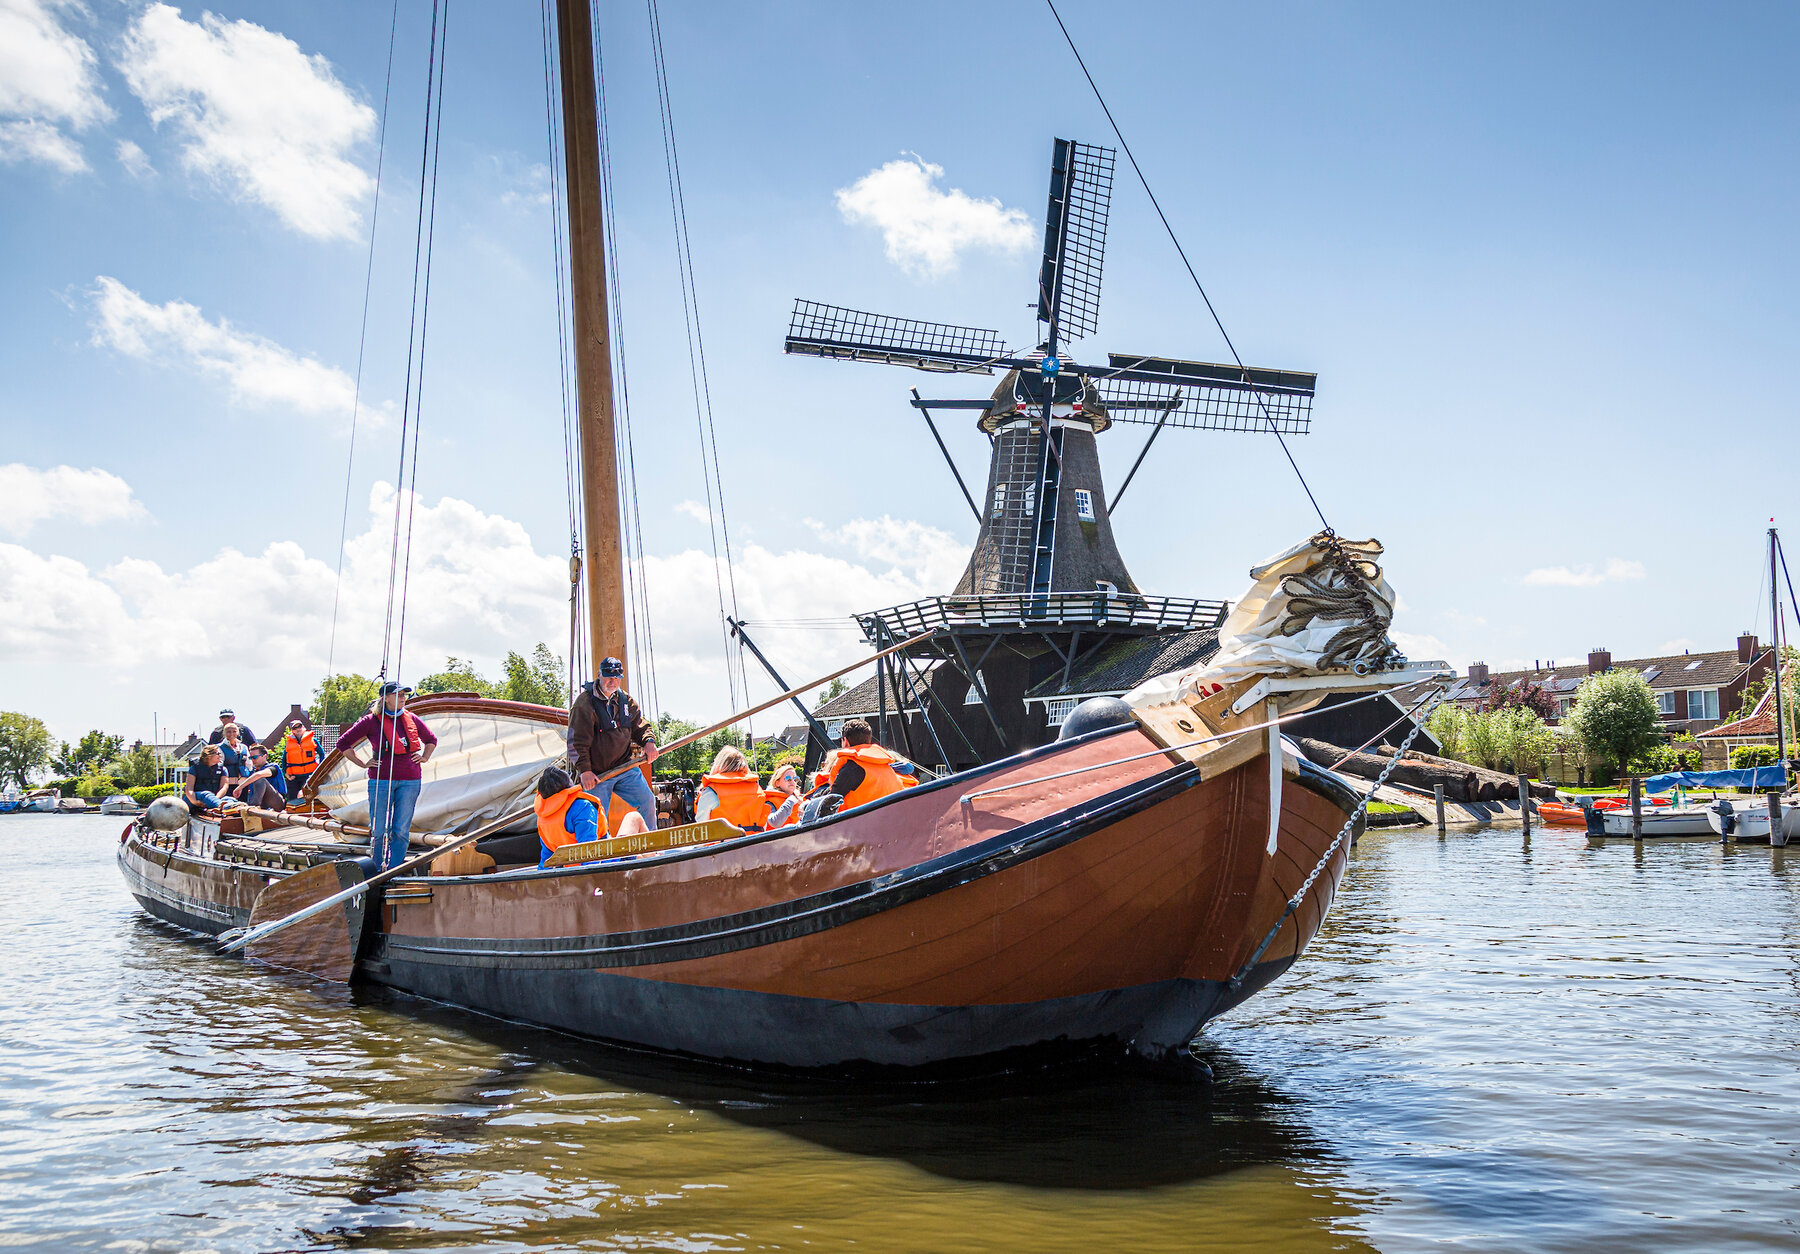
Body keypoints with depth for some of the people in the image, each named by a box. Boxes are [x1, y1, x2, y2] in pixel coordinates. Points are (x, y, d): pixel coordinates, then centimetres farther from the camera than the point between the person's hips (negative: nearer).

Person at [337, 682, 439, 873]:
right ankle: (380, 869, 12)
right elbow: (343, 743, 7)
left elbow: (431, 740, 29)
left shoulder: (412, 720, 10)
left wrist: (424, 757, 13)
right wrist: (362, 763, 2)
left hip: (409, 781, 2)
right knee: (379, 830, -2)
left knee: (401, 830, 0)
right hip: (381, 780, -2)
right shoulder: (371, 721, 0)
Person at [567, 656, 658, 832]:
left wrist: (648, 741, -5)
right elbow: (577, 741, -13)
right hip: (596, 774, -5)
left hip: (624, 767, 5)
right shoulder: (585, 702, -10)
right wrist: (584, 770, -19)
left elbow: (639, 725, 18)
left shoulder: (625, 699, 8)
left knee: (647, 802, 3)